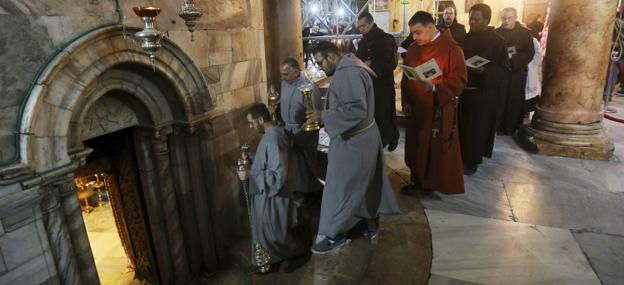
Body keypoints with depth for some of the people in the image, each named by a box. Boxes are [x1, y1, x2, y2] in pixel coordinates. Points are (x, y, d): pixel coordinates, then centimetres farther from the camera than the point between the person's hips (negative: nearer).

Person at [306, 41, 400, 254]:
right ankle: (364, 222, 34)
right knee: (359, 183, 19)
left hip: (353, 142, -10)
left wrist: (322, 116, -26)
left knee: (340, 187, 1)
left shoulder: (349, 73, -23)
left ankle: (336, 234, 15)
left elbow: (355, 110, -30)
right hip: (356, 138, 10)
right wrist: (325, 113, 9)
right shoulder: (346, 69, 10)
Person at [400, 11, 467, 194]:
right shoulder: (413, 49, 7)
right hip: (416, 108, 6)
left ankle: (438, 183, 21)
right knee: (416, 146, 12)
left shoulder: (451, 48, -11)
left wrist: (434, 87, -27)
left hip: (439, 109, -5)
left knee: (437, 148, 4)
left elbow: (459, 80, -14)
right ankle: (418, 179, 28)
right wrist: (405, 101, 2)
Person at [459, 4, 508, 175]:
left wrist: (485, 71, -24)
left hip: (483, 91, -4)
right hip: (464, 88, 4)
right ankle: (462, 157, 23)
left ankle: (472, 161, 15)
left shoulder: (497, 41, -7)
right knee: (463, 125, 8)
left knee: (476, 127, 3)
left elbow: (504, 66, -8)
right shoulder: (466, 38, 5)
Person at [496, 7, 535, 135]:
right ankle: (498, 127, 8)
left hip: (517, 72, 0)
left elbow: (530, 53, -5)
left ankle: (511, 128, 12)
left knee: (515, 101, 2)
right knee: (500, 100, -2)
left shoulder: (524, 33, 1)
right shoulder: (497, 32, 5)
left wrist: (513, 57, -18)